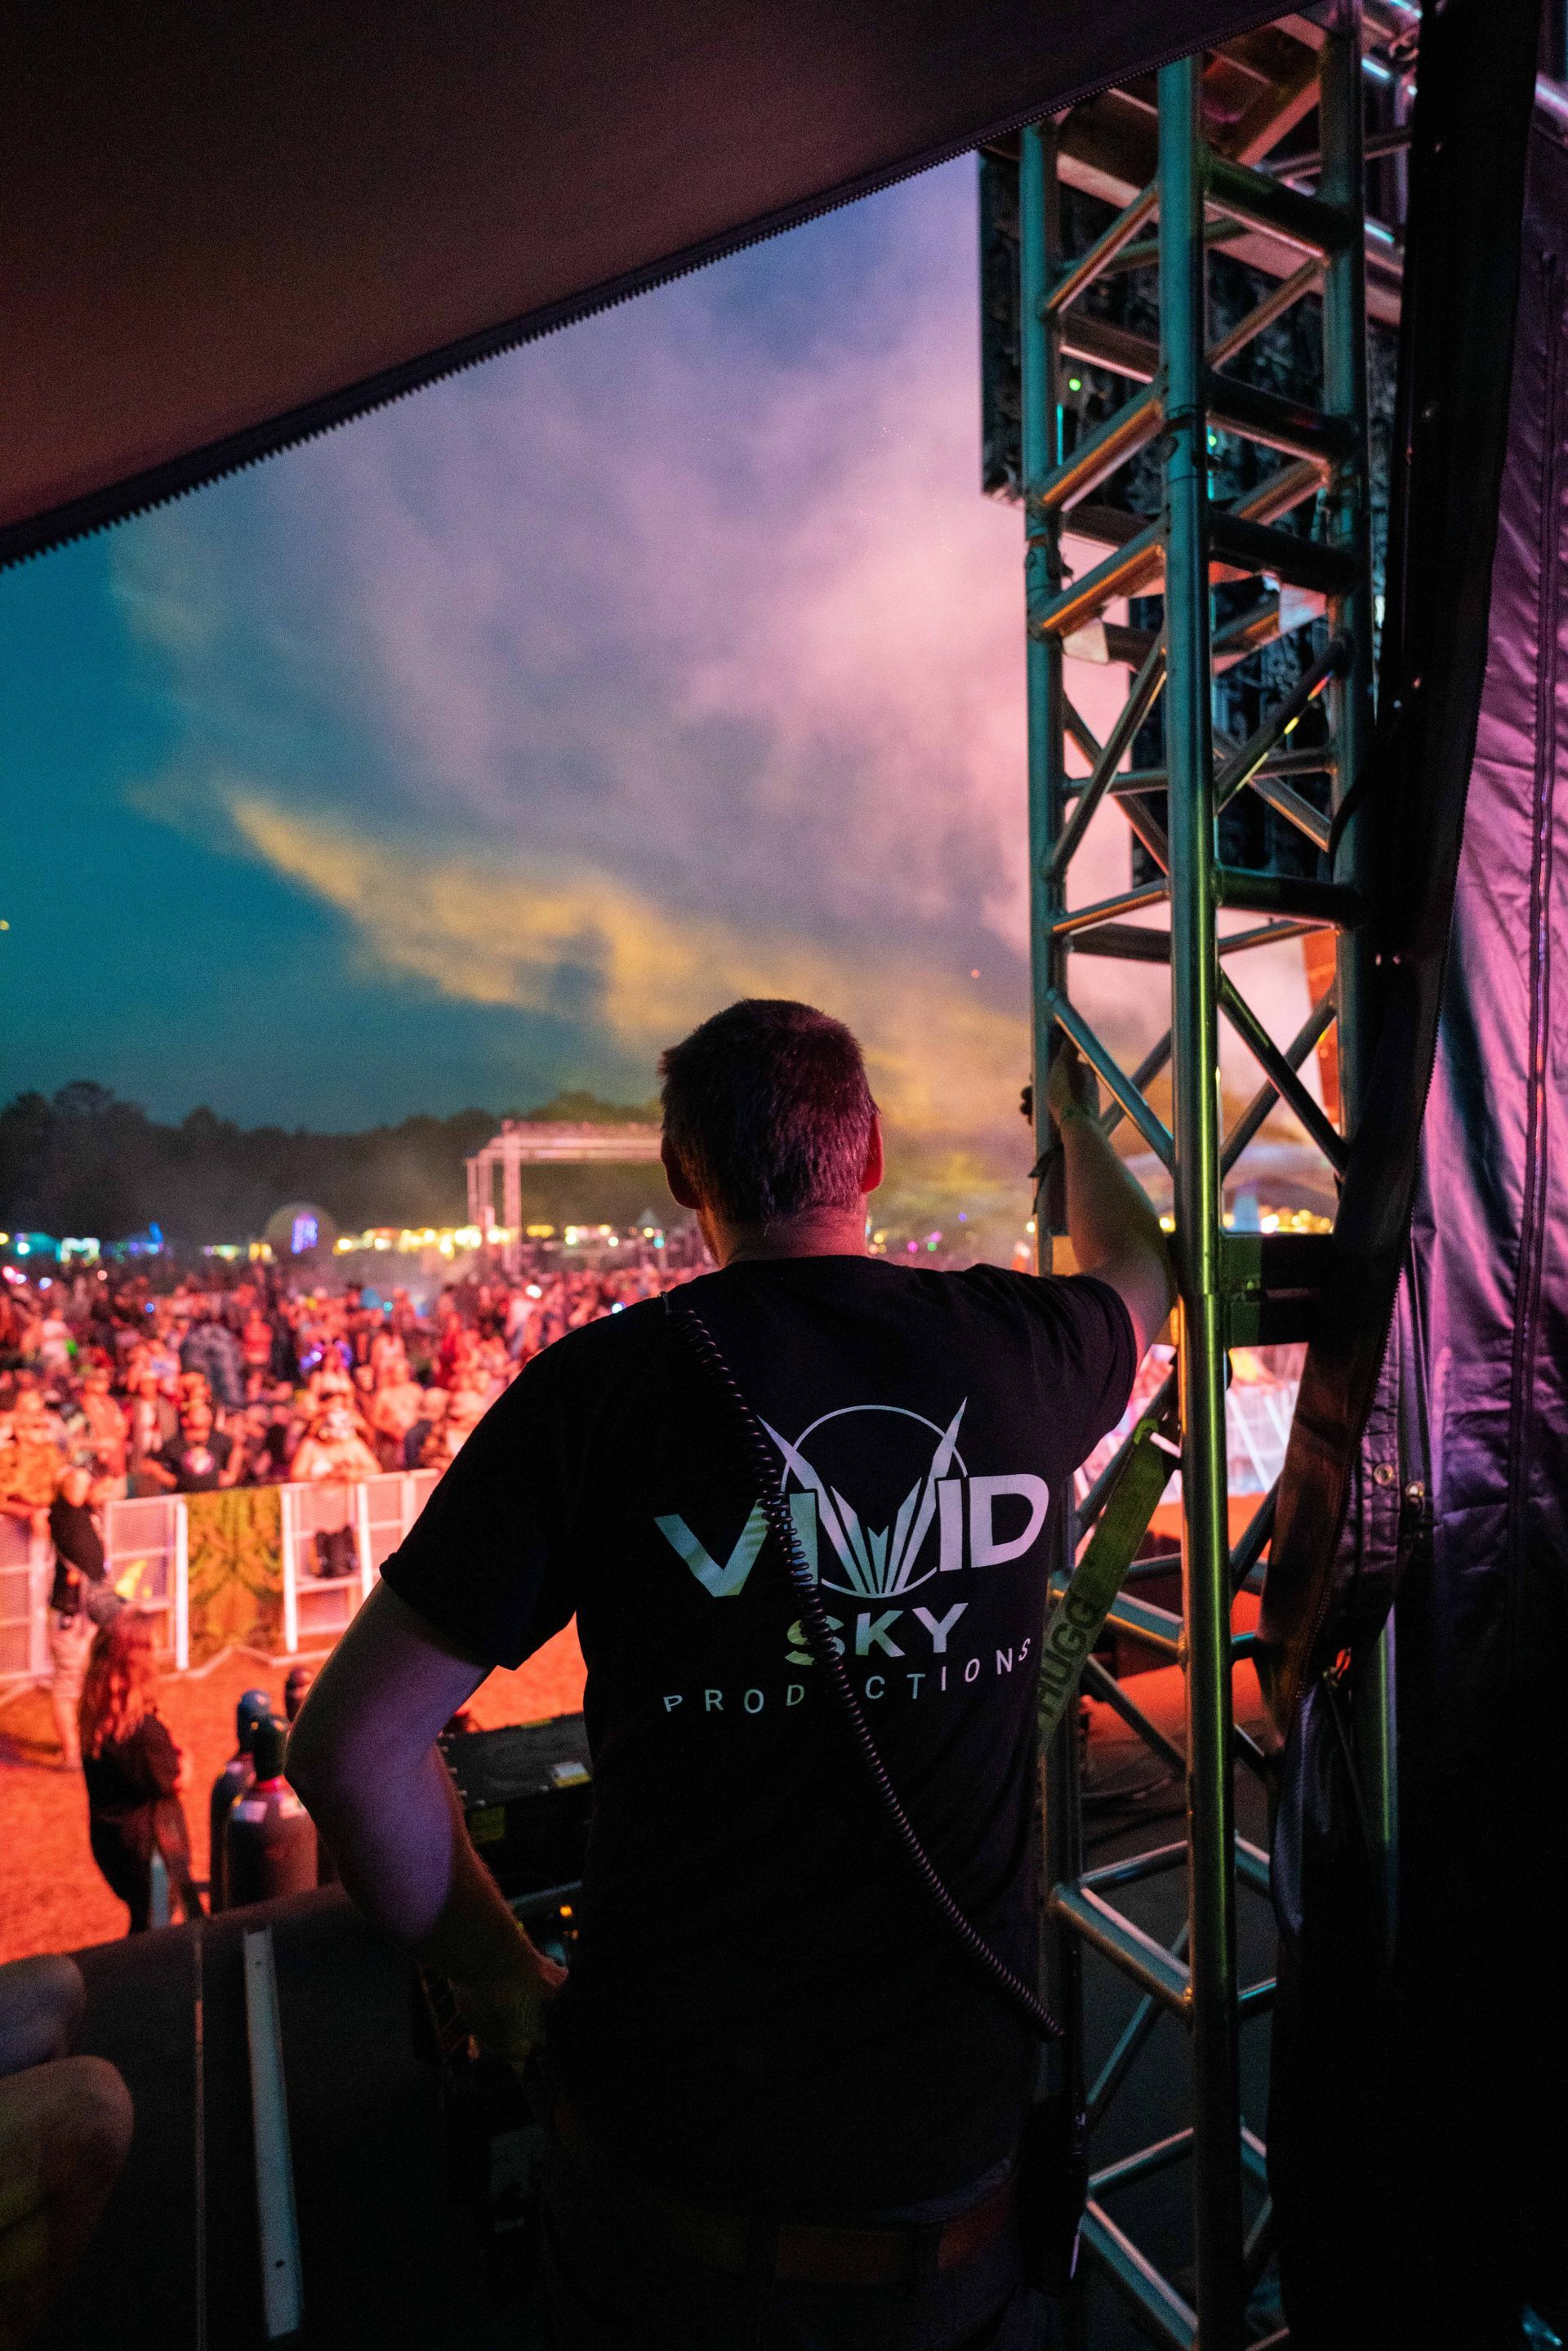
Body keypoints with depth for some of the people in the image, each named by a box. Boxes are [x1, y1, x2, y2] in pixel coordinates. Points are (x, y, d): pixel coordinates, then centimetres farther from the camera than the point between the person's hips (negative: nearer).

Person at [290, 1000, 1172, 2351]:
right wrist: (1076, 1118, 36)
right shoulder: (1015, 1348, -9)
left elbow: (352, 1751, -13)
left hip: (675, 2129, -1)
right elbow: (1137, 1269, 17)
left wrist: (503, 1979, 2)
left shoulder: (597, 1390, -18)